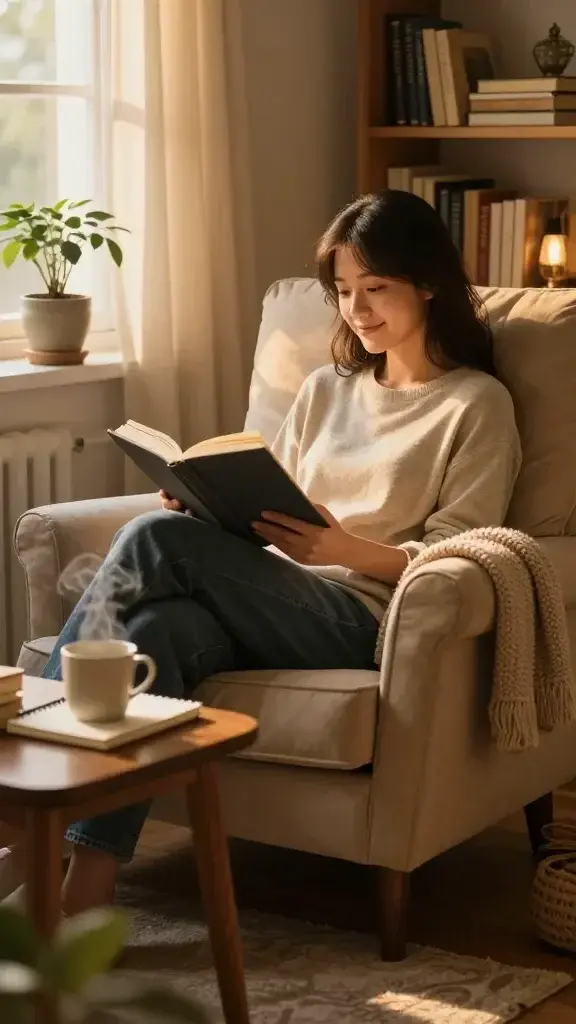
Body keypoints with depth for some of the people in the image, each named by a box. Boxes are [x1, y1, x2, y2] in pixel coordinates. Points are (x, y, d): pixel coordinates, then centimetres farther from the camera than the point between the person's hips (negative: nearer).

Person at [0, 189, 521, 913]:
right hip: (270, 604, 5)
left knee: (157, 538, -26)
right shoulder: (325, 391, 26)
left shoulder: (477, 405, 7)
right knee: (159, 630, -33)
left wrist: (344, 547, -20)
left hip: (360, 620, -5)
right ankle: (83, 890, -39)